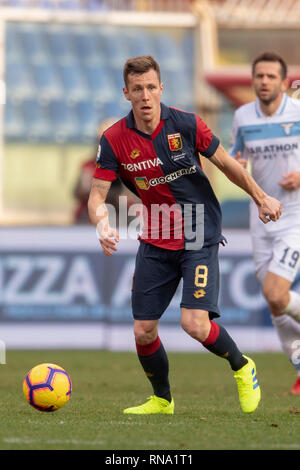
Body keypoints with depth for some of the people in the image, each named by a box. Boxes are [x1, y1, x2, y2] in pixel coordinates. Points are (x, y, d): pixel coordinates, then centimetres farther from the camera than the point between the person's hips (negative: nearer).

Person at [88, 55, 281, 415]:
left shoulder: (186, 125, -10)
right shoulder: (114, 140, -7)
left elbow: (225, 162, 4)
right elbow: (97, 194, -7)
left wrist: (261, 198, 12)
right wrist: (103, 225, -29)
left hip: (199, 237, -3)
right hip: (155, 242, 3)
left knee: (195, 324, -17)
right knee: (143, 331, 1)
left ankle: (241, 367, 13)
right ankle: (162, 399, 27)